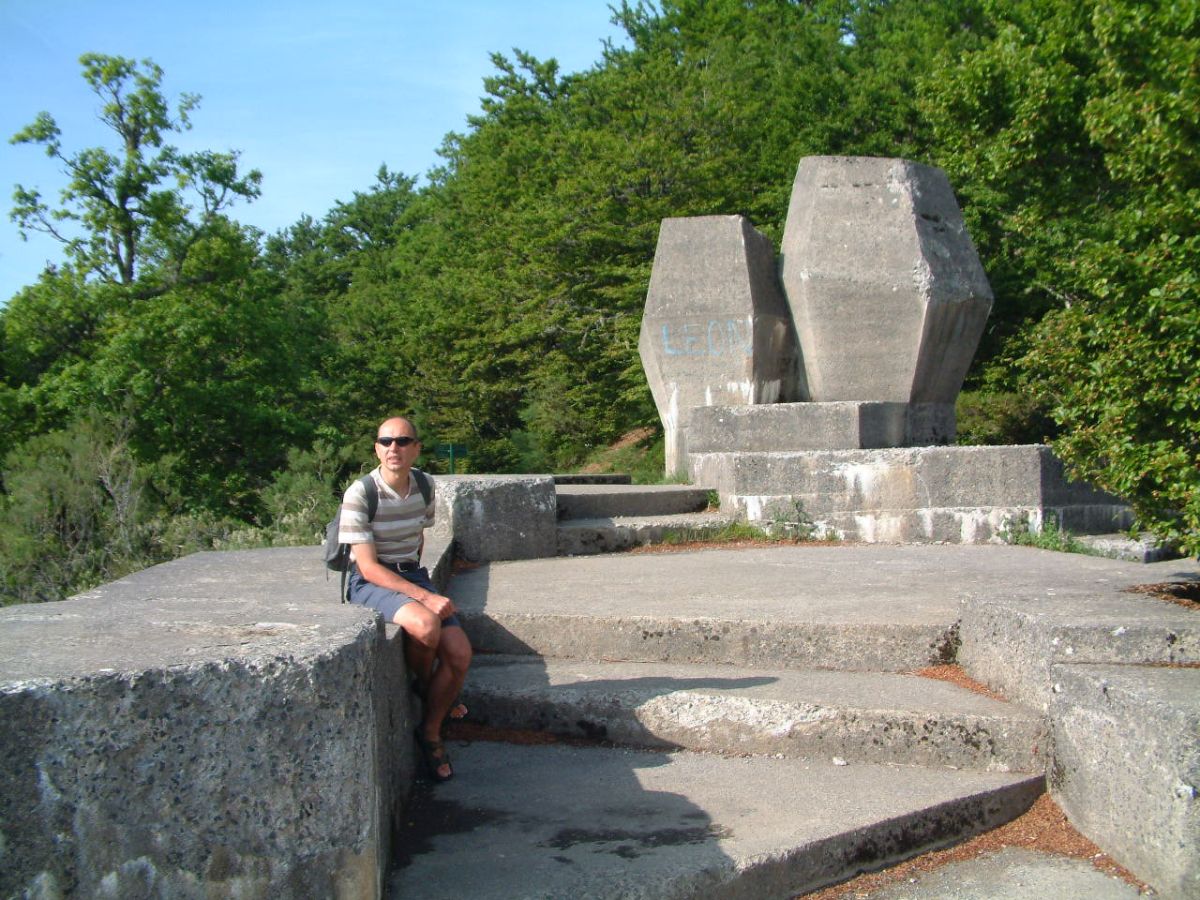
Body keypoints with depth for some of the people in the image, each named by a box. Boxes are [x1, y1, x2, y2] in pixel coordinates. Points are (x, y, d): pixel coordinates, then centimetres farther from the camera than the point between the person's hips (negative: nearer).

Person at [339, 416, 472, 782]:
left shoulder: (423, 488, 2)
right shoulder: (360, 494, -17)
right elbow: (368, 566, -20)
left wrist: (419, 579, 9)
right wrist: (425, 597, -25)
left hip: (412, 575, 6)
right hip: (371, 581, -6)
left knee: (460, 653, -14)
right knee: (426, 624, -35)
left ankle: (430, 733, 9)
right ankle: (425, 688, 1)